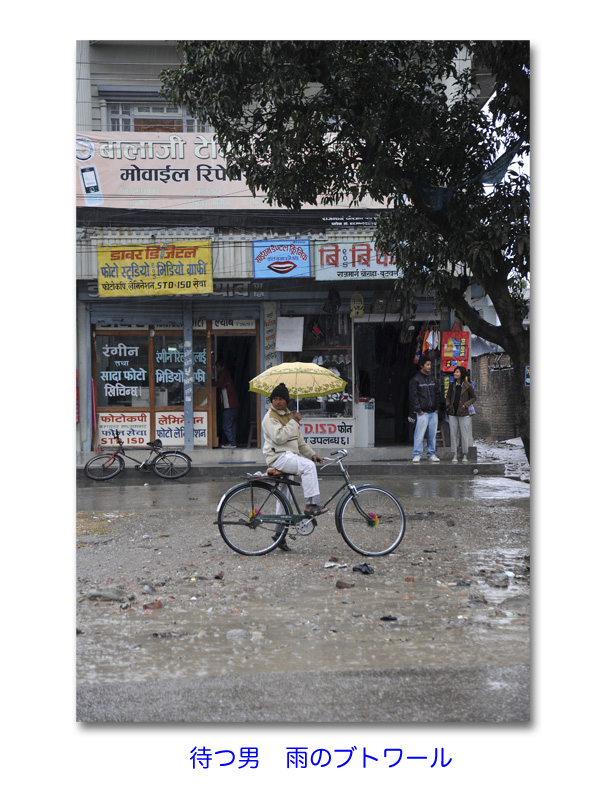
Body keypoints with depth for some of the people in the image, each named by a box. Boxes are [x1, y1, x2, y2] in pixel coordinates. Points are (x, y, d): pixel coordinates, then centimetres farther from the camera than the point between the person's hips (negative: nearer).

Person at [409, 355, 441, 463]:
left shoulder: (432, 379, 15)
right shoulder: (415, 380, -4)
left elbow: (437, 394, 19)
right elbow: (413, 396, -7)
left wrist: (437, 408, 9)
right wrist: (419, 410, -12)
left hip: (433, 412, 6)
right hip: (422, 413, -6)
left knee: (432, 435, 8)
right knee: (419, 435, -9)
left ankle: (431, 454, 16)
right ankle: (416, 455, -4)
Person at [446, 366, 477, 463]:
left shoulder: (467, 386, -3)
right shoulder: (452, 385, 7)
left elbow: (474, 397, 5)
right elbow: (448, 397, 18)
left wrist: (466, 405, -6)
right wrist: (448, 405, 1)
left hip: (463, 414, -3)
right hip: (452, 414, 3)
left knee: (464, 435, 0)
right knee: (453, 434, 2)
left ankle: (465, 455, 10)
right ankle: (454, 455, 7)